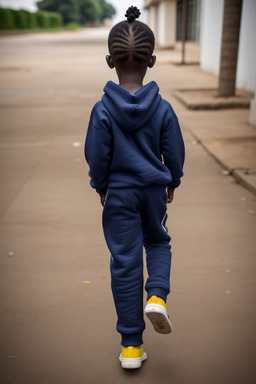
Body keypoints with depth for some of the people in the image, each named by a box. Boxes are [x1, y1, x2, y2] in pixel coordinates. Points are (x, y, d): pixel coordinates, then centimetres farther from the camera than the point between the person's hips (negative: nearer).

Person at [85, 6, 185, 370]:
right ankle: (157, 295, 3)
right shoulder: (163, 108, -9)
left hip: (119, 193, -1)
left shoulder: (103, 110, -14)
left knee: (125, 263, 7)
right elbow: (174, 153, -1)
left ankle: (132, 346, 19)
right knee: (157, 242, 29)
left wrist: (101, 187, 10)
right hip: (154, 190, 2)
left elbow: (98, 157, -8)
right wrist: (172, 182, 16)